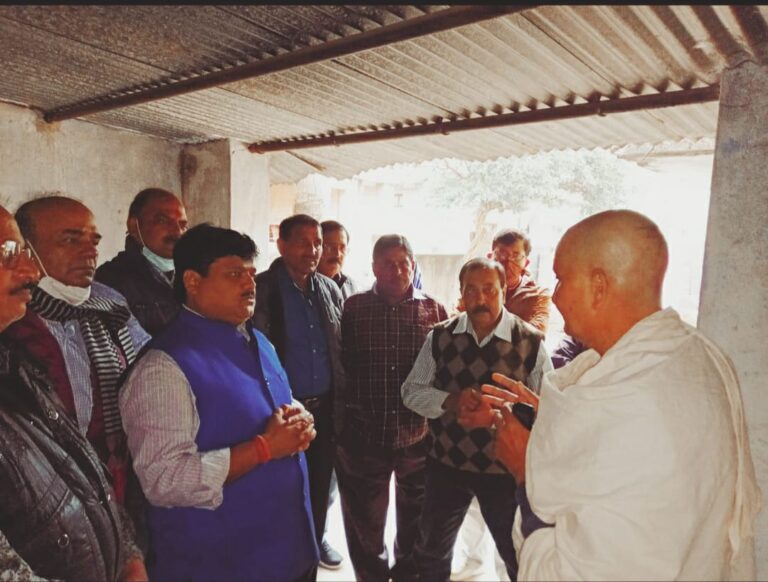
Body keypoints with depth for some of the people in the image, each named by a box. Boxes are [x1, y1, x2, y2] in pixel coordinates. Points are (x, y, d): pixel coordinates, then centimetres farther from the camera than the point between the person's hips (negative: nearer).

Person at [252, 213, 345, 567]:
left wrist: (339, 406, 7)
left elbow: (341, 352, 11)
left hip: (324, 411, 5)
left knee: (318, 499, 17)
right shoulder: (261, 289, -9)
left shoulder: (331, 290, 6)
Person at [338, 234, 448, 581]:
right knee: (365, 527, 18)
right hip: (363, 436, 0)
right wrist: (341, 423, -4)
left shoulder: (435, 311, 0)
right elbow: (339, 364, -1)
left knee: (414, 526, 21)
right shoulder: (352, 308, -2)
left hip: (419, 435, 1)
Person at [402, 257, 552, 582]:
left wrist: (498, 415, -26)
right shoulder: (440, 337, -4)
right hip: (446, 462, 3)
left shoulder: (530, 342, -12)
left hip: (505, 466, -2)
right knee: (431, 553, 24)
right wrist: (451, 401, -20)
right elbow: (411, 391, -2)